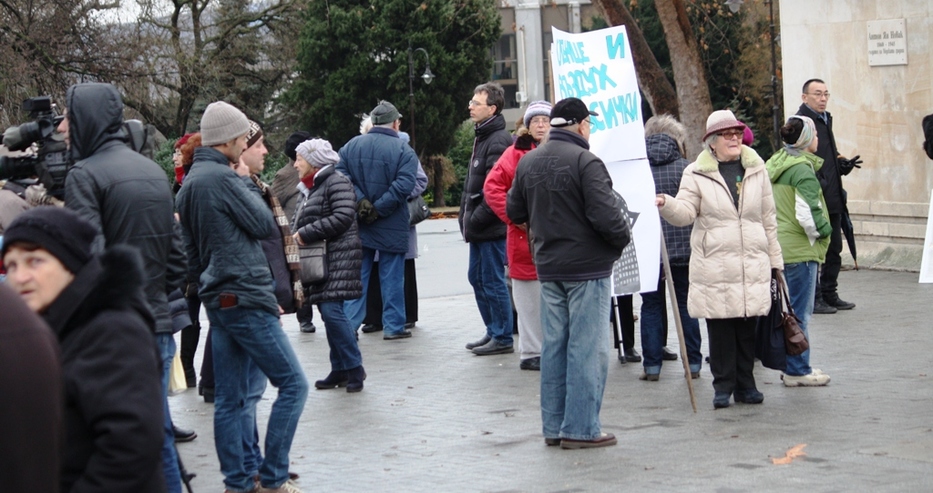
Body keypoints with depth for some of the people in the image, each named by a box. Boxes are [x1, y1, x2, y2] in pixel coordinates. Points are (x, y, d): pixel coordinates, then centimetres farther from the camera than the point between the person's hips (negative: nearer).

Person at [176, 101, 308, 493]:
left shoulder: (189, 184, 14)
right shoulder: (223, 178, -15)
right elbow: (264, 224, -9)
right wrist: (247, 182, 2)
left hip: (219, 299, 9)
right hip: (245, 297, -9)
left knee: (232, 397, 9)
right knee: (292, 383, -3)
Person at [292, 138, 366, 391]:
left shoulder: (337, 183, -9)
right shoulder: (310, 188, 21)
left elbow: (343, 217, -22)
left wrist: (306, 233, -19)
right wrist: (297, 235, 9)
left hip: (339, 256, -10)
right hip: (319, 259, 10)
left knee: (332, 311, -17)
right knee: (329, 313, 9)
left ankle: (354, 368, -10)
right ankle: (340, 370, 14)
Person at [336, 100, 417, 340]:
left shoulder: (351, 146, 3)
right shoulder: (403, 150, -8)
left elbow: (340, 176, -7)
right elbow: (404, 185, -19)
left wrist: (360, 202, -10)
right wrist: (378, 208, -14)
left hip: (358, 225, 3)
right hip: (392, 228, -3)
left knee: (356, 276, 8)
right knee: (392, 277, 6)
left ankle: (349, 325, 5)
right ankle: (393, 325, 10)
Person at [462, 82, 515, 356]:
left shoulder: (498, 141, -17)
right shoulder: (482, 137, 15)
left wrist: (475, 220, -19)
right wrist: (465, 215, 13)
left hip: (492, 228, -10)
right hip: (479, 228, 10)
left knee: (493, 281, -3)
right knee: (477, 278, 16)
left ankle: (502, 338, 5)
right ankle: (493, 331, 26)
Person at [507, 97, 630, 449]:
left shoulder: (528, 162, 6)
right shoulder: (585, 162, -16)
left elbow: (514, 211, 14)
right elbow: (606, 216, -21)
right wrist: (623, 239, -3)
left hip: (548, 266, 7)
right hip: (587, 266, -7)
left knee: (554, 346, 12)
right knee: (587, 348, -2)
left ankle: (554, 426, 16)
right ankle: (581, 429, -1)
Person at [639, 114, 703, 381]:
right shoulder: (684, 167, -4)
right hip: (683, 248, 0)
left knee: (651, 305, 7)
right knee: (686, 304, 8)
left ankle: (652, 365, 5)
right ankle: (693, 363, 11)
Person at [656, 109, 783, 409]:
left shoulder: (756, 170, 11)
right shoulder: (697, 174, 2)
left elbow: (769, 219, 15)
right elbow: (685, 213, -7)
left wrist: (774, 259, 15)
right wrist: (666, 204, -28)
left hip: (753, 265, 3)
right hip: (715, 266, -2)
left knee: (748, 327, 5)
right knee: (720, 327, -1)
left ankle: (745, 384, 15)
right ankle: (723, 387, 8)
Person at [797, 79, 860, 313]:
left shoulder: (825, 120, 18)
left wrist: (843, 165, 8)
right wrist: (816, 183, -23)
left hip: (832, 199, 9)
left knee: (833, 250, 13)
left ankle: (829, 294, 22)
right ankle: (813, 299, 3)